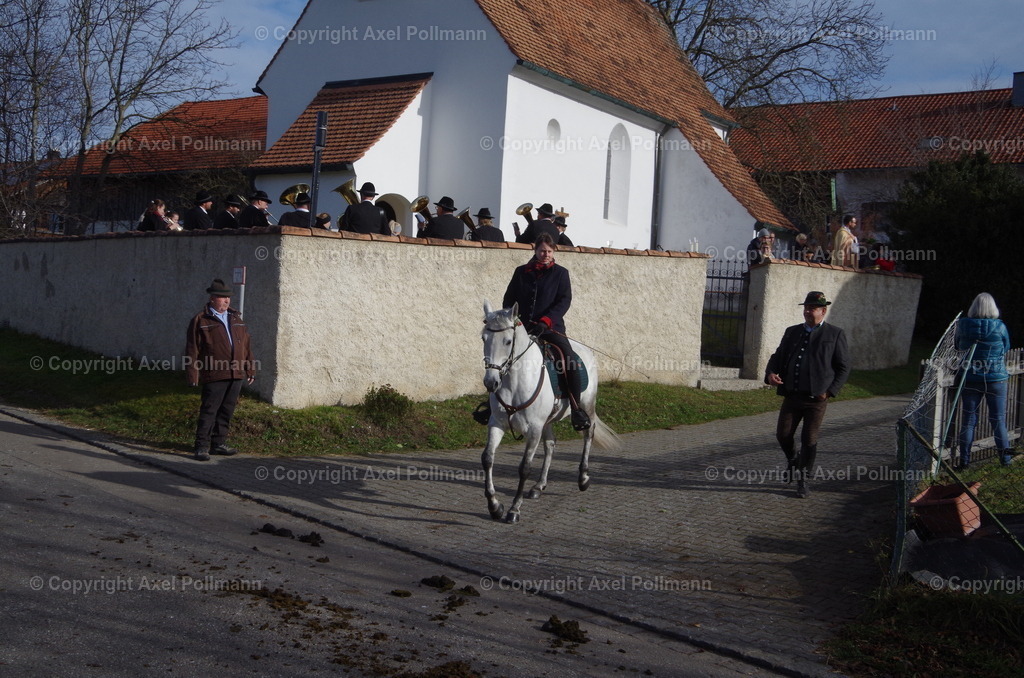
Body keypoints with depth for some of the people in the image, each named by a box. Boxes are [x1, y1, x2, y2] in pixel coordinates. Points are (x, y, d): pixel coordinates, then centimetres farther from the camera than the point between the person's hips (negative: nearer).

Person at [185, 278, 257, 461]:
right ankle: (201, 446, 2)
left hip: (236, 375, 6)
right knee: (209, 411, -4)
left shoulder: (235, 319, 17)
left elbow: (246, 345, 18)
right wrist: (193, 376, -8)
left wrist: (250, 369, 14)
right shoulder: (200, 321, -1)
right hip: (214, 375, -6)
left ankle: (218, 444, 20)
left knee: (226, 411, 10)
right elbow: (192, 350, -4)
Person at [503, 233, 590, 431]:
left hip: (551, 327, -3)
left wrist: (545, 321, -19)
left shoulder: (560, 273, 4)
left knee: (570, 359, -23)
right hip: (522, 326, 3)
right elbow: (509, 299, 14)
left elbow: (564, 301, -6)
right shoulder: (521, 272, 11)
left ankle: (576, 408, -12)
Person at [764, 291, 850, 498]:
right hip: (791, 395, 4)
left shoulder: (835, 335, 2)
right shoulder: (792, 332, 14)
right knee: (783, 434, 3)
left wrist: (830, 391, -9)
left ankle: (803, 479, 15)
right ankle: (792, 461, 34)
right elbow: (778, 356, 17)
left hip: (816, 398, -4)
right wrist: (770, 373, -5)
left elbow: (843, 367, 2)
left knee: (809, 440, -1)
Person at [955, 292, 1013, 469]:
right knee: (998, 419, 10)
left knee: (968, 419, 6)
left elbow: (958, 347, 8)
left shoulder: (963, 326, -7)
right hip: (996, 379, -1)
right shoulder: (1000, 327, -9)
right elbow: (1006, 349, 6)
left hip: (970, 379, 1)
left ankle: (964, 460, 6)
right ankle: (1005, 458, 18)